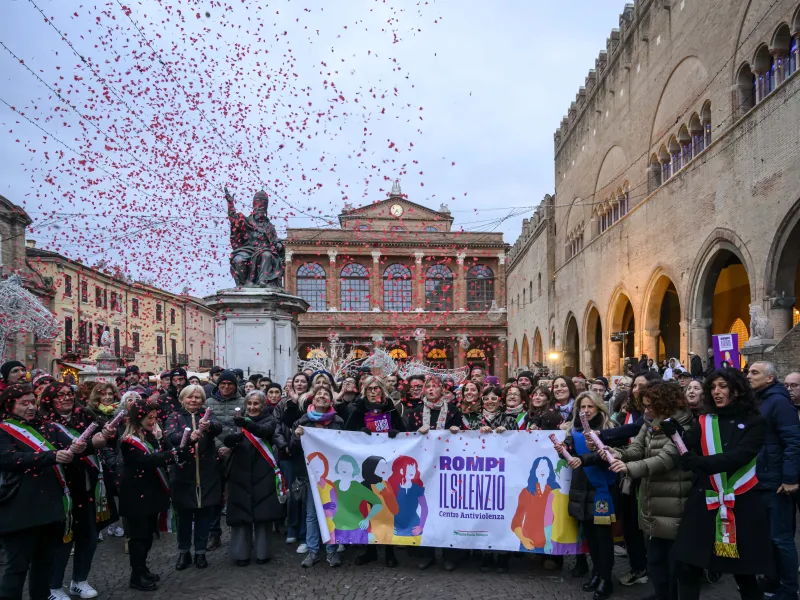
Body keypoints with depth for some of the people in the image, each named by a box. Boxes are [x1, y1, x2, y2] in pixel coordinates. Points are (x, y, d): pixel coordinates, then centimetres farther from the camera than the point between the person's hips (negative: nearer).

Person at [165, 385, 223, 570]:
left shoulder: (207, 416, 4)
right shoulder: (175, 417, 2)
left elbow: (218, 428, -17)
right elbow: (171, 437, -17)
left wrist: (208, 426, -42)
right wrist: (189, 436, -38)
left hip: (206, 473, 1)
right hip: (183, 472, -1)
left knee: (204, 513, 8)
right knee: (184, 514, 8)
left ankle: (201, 552, 21)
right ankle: (184, 552, 24)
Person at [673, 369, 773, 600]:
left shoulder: (755, 423, 0)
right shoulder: (704, 422, 8)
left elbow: (738, 457, -16)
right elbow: (685, 454, -4)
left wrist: (699, 462, -27)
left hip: (742, 503, -2)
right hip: (704, 501, 2)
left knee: (744, 571, 11)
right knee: (687, 567, -2)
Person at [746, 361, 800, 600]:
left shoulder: (778, 401, -13)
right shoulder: (756, 402, 12)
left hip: (776, 482, -8)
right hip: (759, 481, 8)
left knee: (780, 538, 1)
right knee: (766, 535, 16)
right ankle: (772, 581, 28)